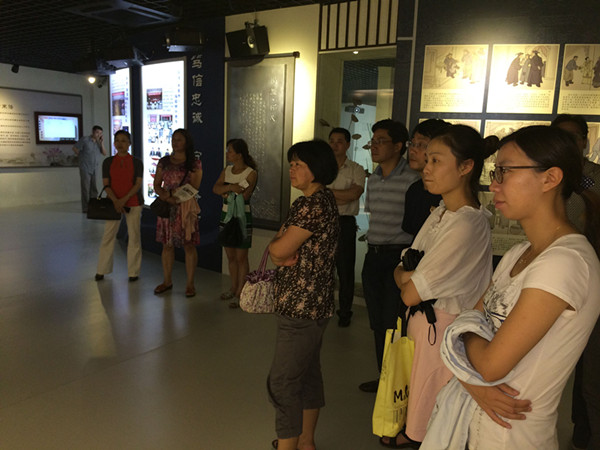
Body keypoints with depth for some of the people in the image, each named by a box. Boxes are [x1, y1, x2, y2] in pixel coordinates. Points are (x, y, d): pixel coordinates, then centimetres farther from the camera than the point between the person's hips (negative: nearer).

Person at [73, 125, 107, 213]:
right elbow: (75, 148, -4)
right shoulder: (85, 140, -10)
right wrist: (82, 157, 5)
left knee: (94, 190, 9)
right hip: (85, 169, -6)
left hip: (94, 169, 6)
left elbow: (104, 153, 3)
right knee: (85, 189, -1)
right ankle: (85, 209, 4)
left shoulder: (98, 142, 7)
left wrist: (102, 143, -9)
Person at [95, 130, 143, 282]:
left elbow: (138, 184, -6)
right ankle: (101, 270, 16)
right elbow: (106, 184, -1)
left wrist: (124, 199, -19)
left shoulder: (136, 162, 1)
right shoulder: (108, 162, 6)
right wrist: (115, 201, -16)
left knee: (134, 237, 1)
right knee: (108, 236, 3)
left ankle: (133, 272, 11)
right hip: (113, 203, 2)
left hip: (133, 204, -1)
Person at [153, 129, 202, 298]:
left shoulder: (195, 164, 1)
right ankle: (167, 281, 21)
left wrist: (174, 192, -15)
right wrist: (168, 197, -13)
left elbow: (194, 187, -7)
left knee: (189, 245, -1)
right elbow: (156, 185, 6)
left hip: (186, 207, -3)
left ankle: (190, 284, 7)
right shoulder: (164, 162, 10)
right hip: (166, 206, 3)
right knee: (167, 244, 8)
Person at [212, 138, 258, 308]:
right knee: (230, 256, 14)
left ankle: (240, 293, 8)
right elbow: (215, 188, -6)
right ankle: (233, 287, 28)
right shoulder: (227, 170, 9)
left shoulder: (251, 173, -10)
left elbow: (244, 195, -22)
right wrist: (231, 187, -23)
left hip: (242, 217, -6)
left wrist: (226, 192, -12)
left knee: (241, 257, 0)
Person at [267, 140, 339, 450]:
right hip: (311, 305, 11)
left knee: (282, 382, -1)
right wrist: (283, 252, -9)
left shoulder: (315, 204, -20)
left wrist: (275, 244, -2)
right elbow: (281, 252, 11)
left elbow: (278, 249, -23)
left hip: (301, 307, -11)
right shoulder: (320, 200, 13)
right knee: (308, 372, 20)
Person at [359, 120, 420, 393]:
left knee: (393, 324, -1)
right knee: (377, 323, 15)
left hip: (398, 257, -7)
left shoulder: (412, 180, -12)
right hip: (373, 257, 7)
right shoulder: (373, 180, 12)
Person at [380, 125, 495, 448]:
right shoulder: (440, 213, 3)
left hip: (442, 327, -8)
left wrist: (406, 279, -4)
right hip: (421, 318, 8)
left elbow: (411, 294, -24)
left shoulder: (466, 226, -26)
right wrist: (407, 274, -13)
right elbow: (400, 268, 8)